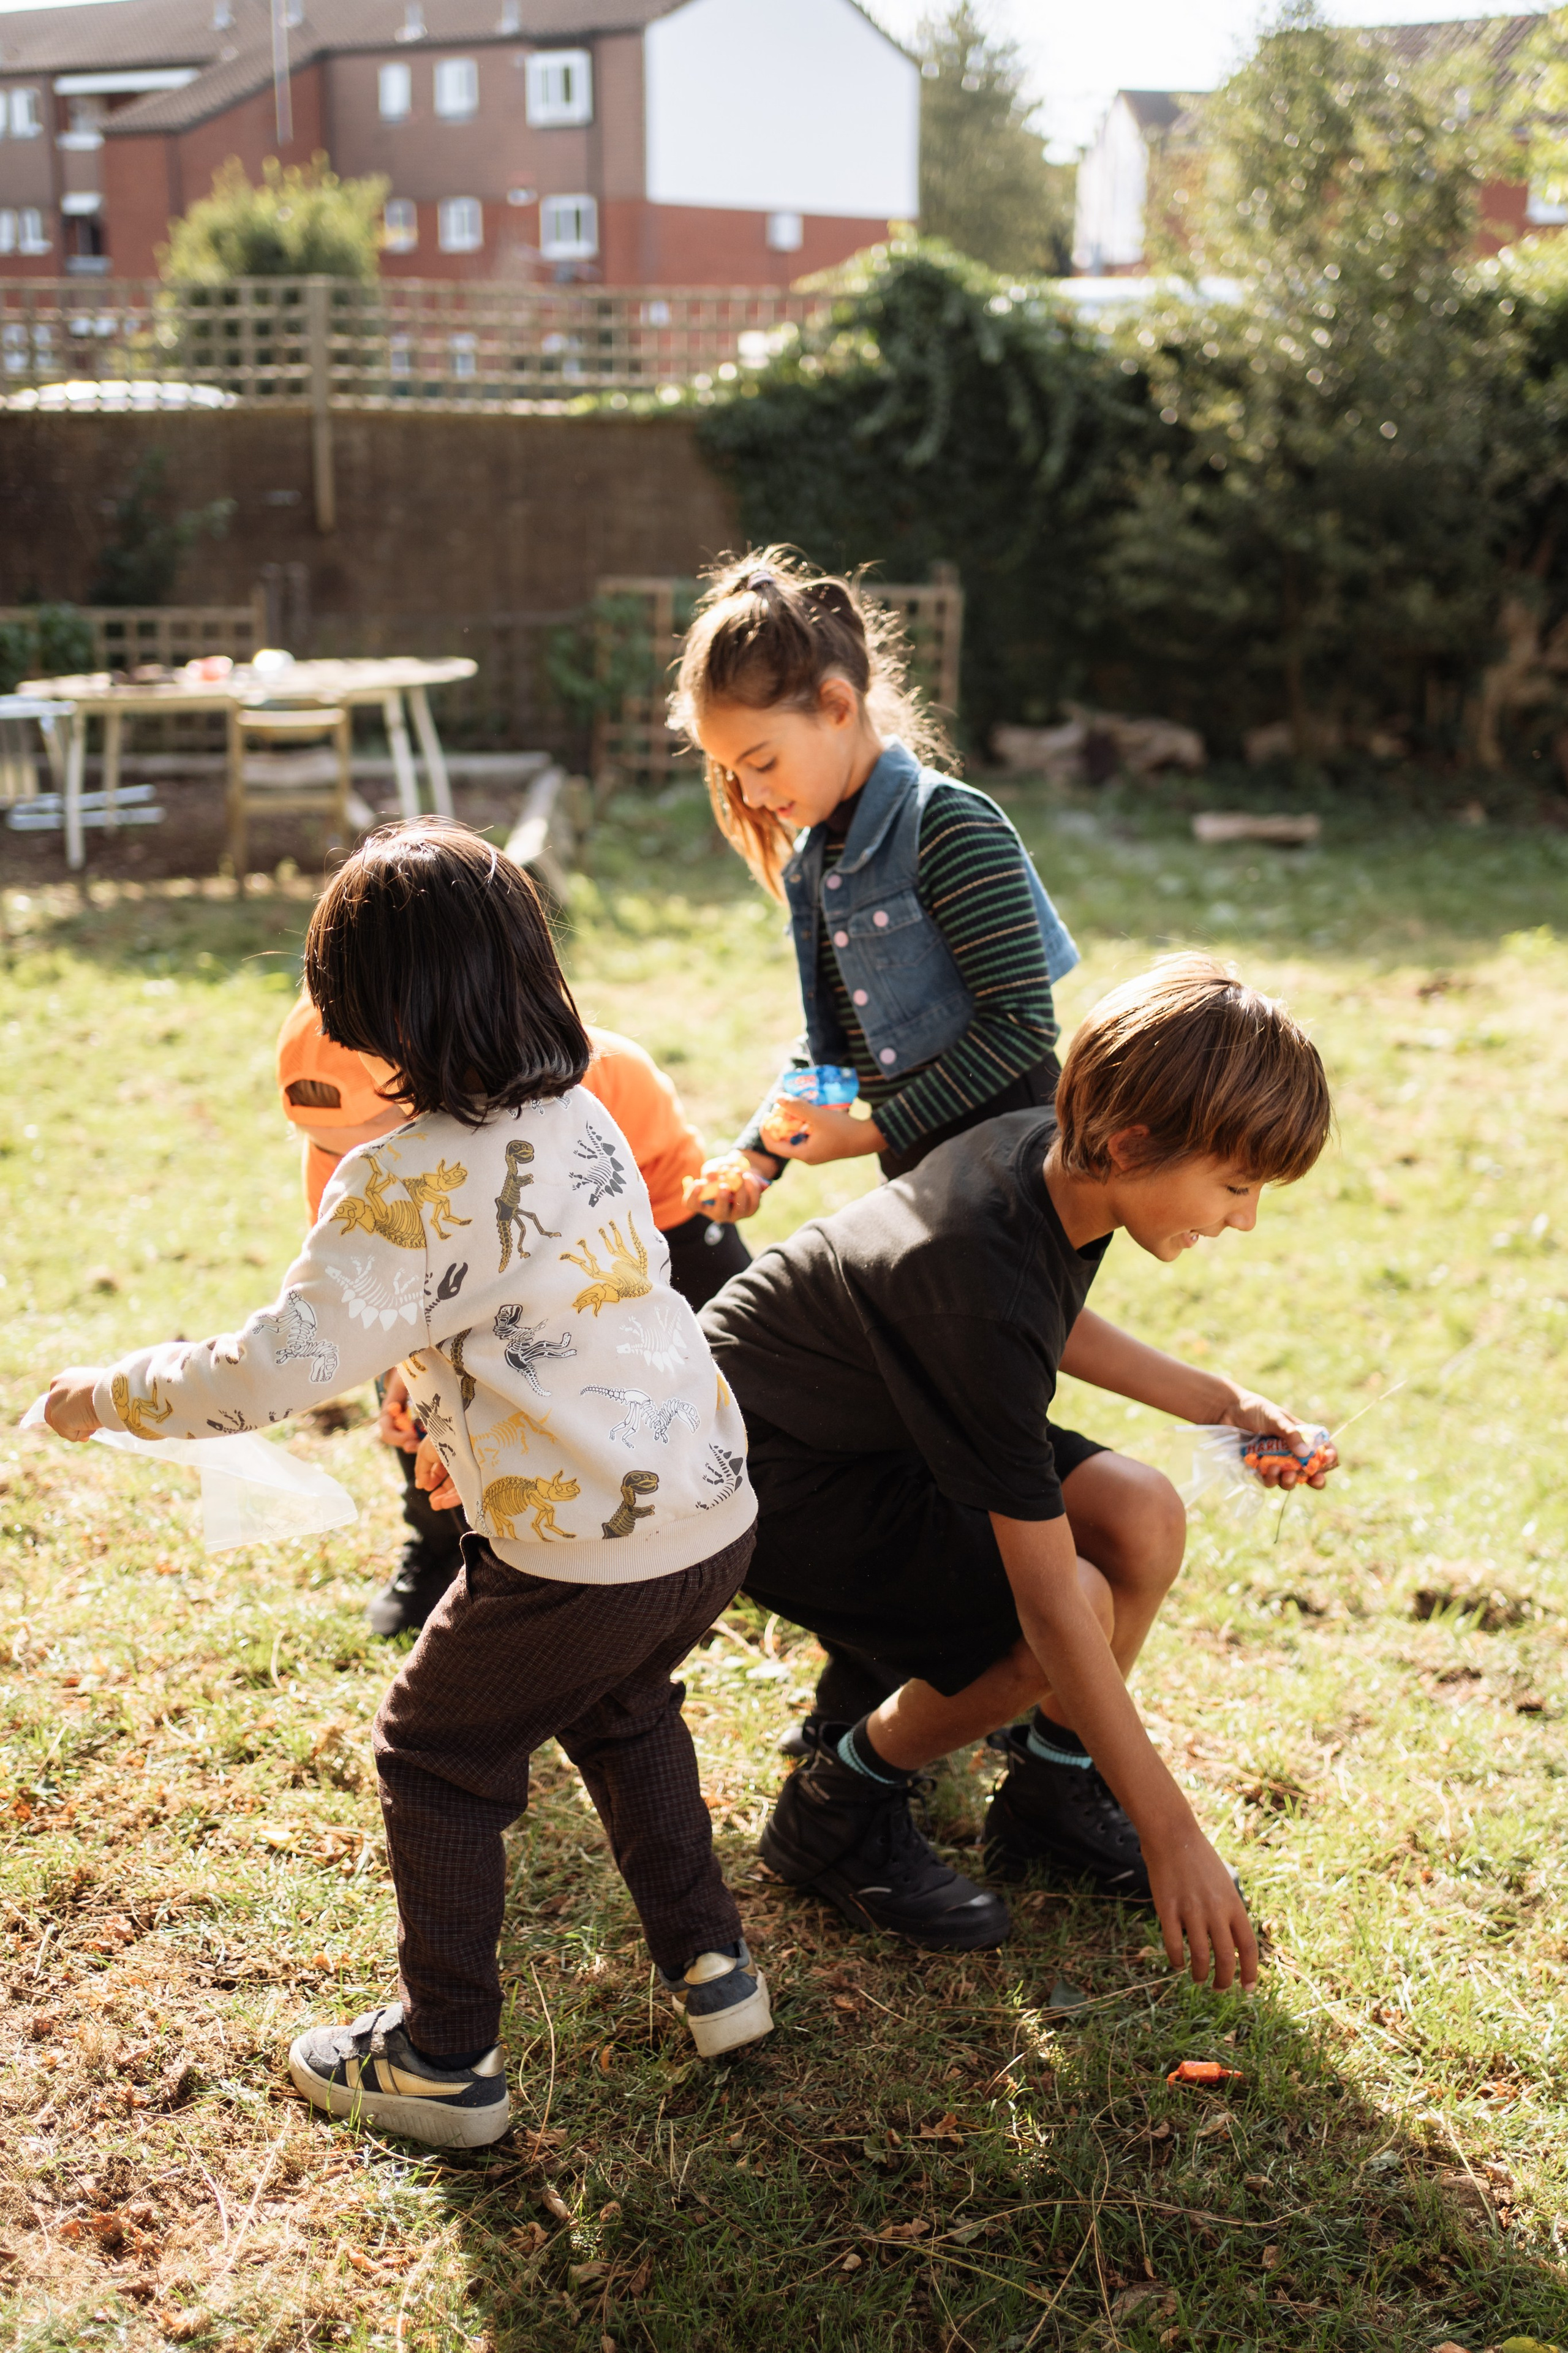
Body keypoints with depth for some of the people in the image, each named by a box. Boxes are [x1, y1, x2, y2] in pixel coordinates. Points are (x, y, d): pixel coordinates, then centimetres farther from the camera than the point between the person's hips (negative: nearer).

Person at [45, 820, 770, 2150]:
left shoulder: (407, 1184, -19)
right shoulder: (585, 1119, 6)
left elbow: (282, 1368, -21)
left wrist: (116, 1392, -6)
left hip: (579, 1555, -8)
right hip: (714, 1514, 8)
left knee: (437, 1760, 14)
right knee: (623, 1713, 33)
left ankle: (445, 2062, 25)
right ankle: (711, 1967, 38)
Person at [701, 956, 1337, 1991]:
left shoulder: (1051, 1152, -12)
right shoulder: (986, 1285, -37)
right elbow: (1049, 1602, -33)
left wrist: (1221, 1402, 8)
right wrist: (1170, 1831, -28)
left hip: (871, 1413, 9)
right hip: (765, 1467, -9)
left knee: (1142, 1517, -6)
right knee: (1075, 1603, -22)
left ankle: (1051, 1793, 14)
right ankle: (839, 1809, 0)